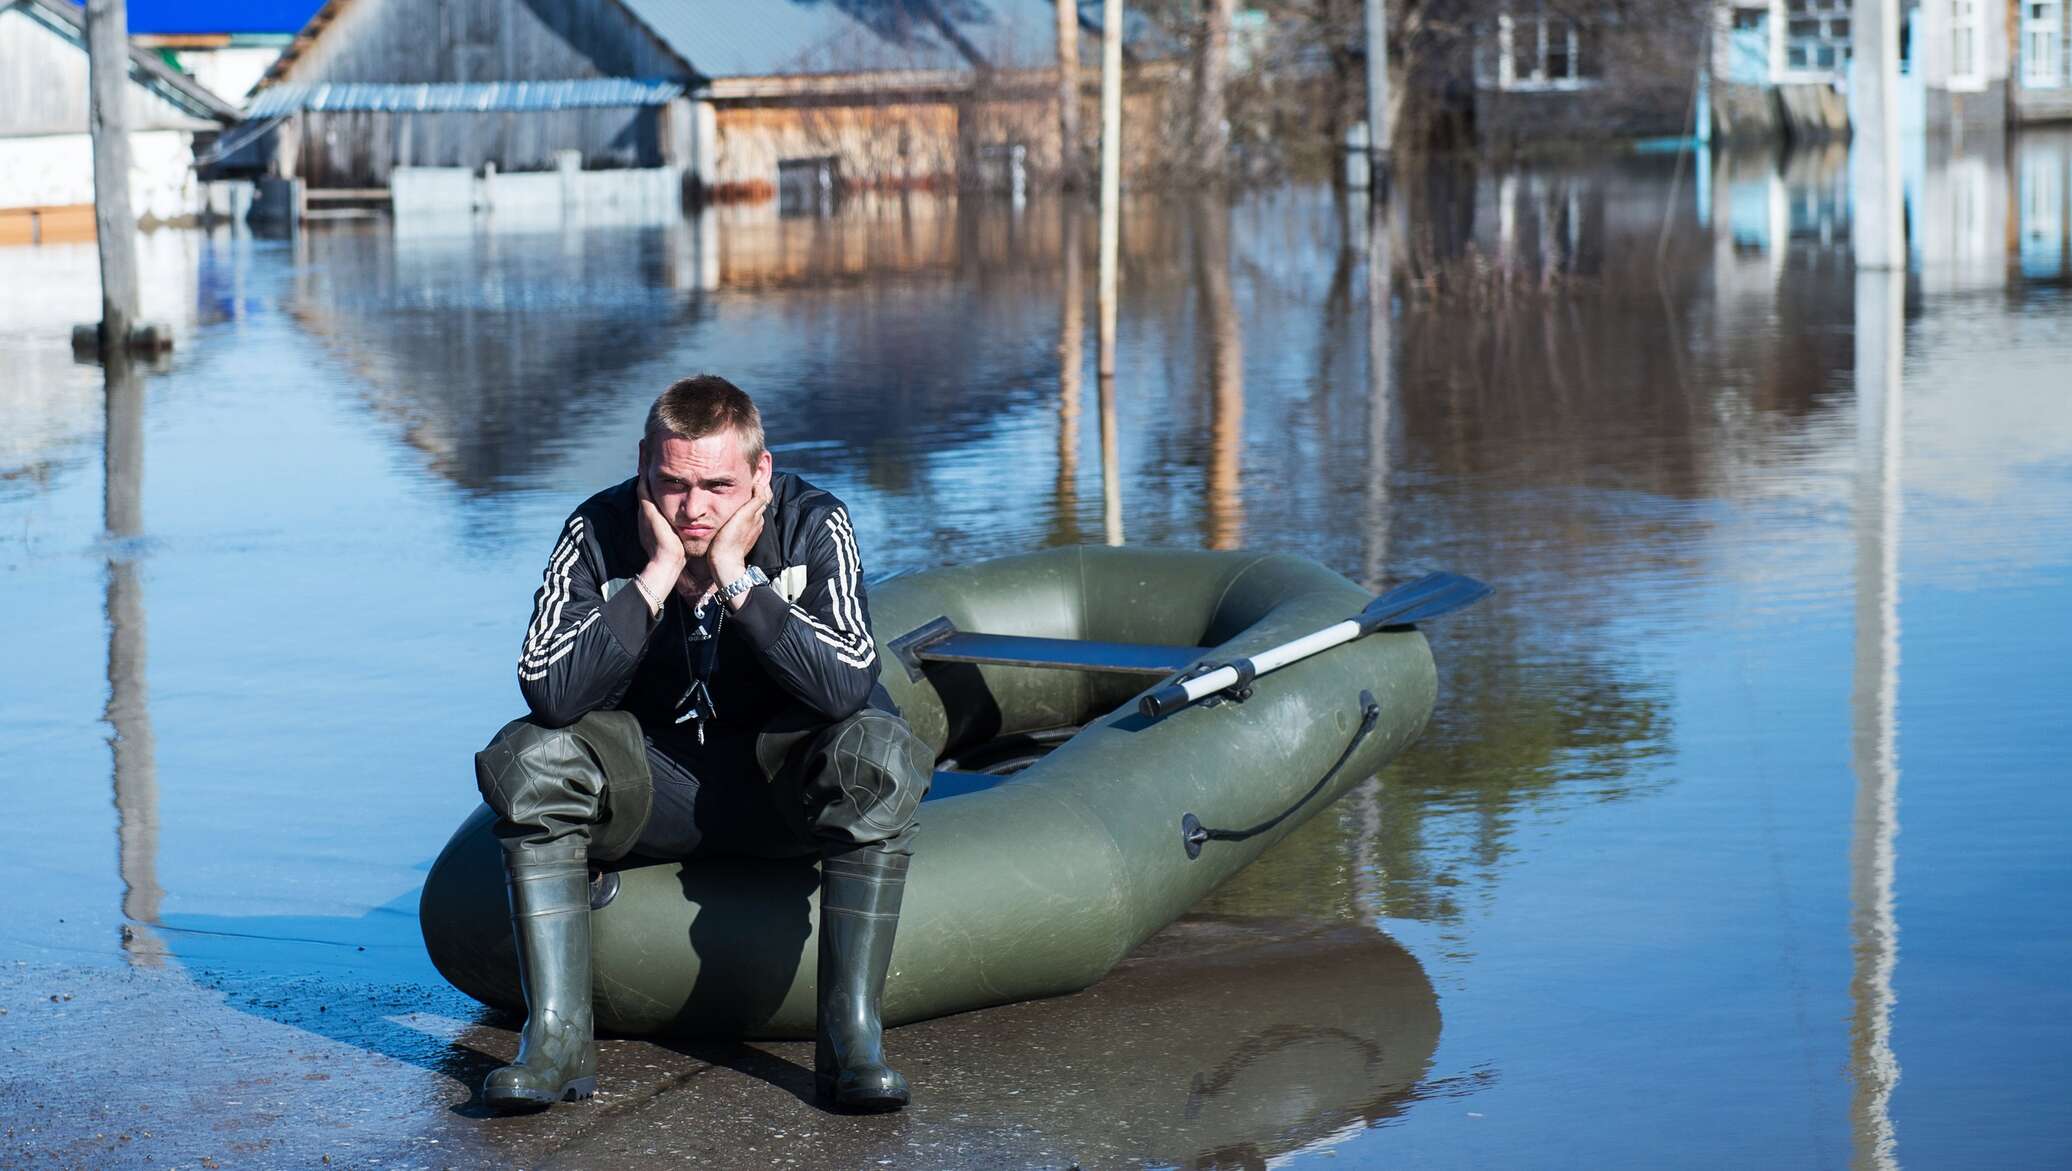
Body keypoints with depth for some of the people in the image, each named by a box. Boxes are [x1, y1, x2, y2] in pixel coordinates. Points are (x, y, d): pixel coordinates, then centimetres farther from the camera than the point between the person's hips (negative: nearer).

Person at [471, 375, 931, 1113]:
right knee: (527, 757, -26)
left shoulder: (812, 526, -14)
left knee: (879, 752, -32)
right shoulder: (600, 533, -13)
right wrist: (657, 576, -26)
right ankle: (555, 1038, -25)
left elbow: (848, 686, -28)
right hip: (648, 786, 1)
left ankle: (851, 1038, -28)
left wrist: (735, 577, -29)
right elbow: (547, 693, -25)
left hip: (780, 779, -1)